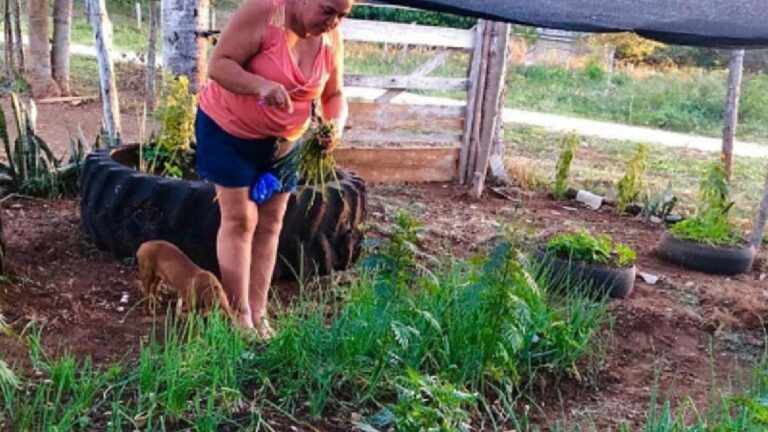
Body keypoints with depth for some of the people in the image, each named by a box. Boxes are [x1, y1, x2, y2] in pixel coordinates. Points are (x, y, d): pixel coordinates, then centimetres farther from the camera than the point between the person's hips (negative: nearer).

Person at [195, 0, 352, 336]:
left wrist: (336, 125, -23)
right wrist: (261, 85, -43)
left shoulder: (331, 38, -8)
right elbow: (218, 65, -26)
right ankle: (239, 317, 5)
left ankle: (258, 315, 16)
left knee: (269, 224, 7)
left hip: (283, 142, 6)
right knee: (239, 220, -4)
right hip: (229, 130, -5)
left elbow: (334, 94, -1)